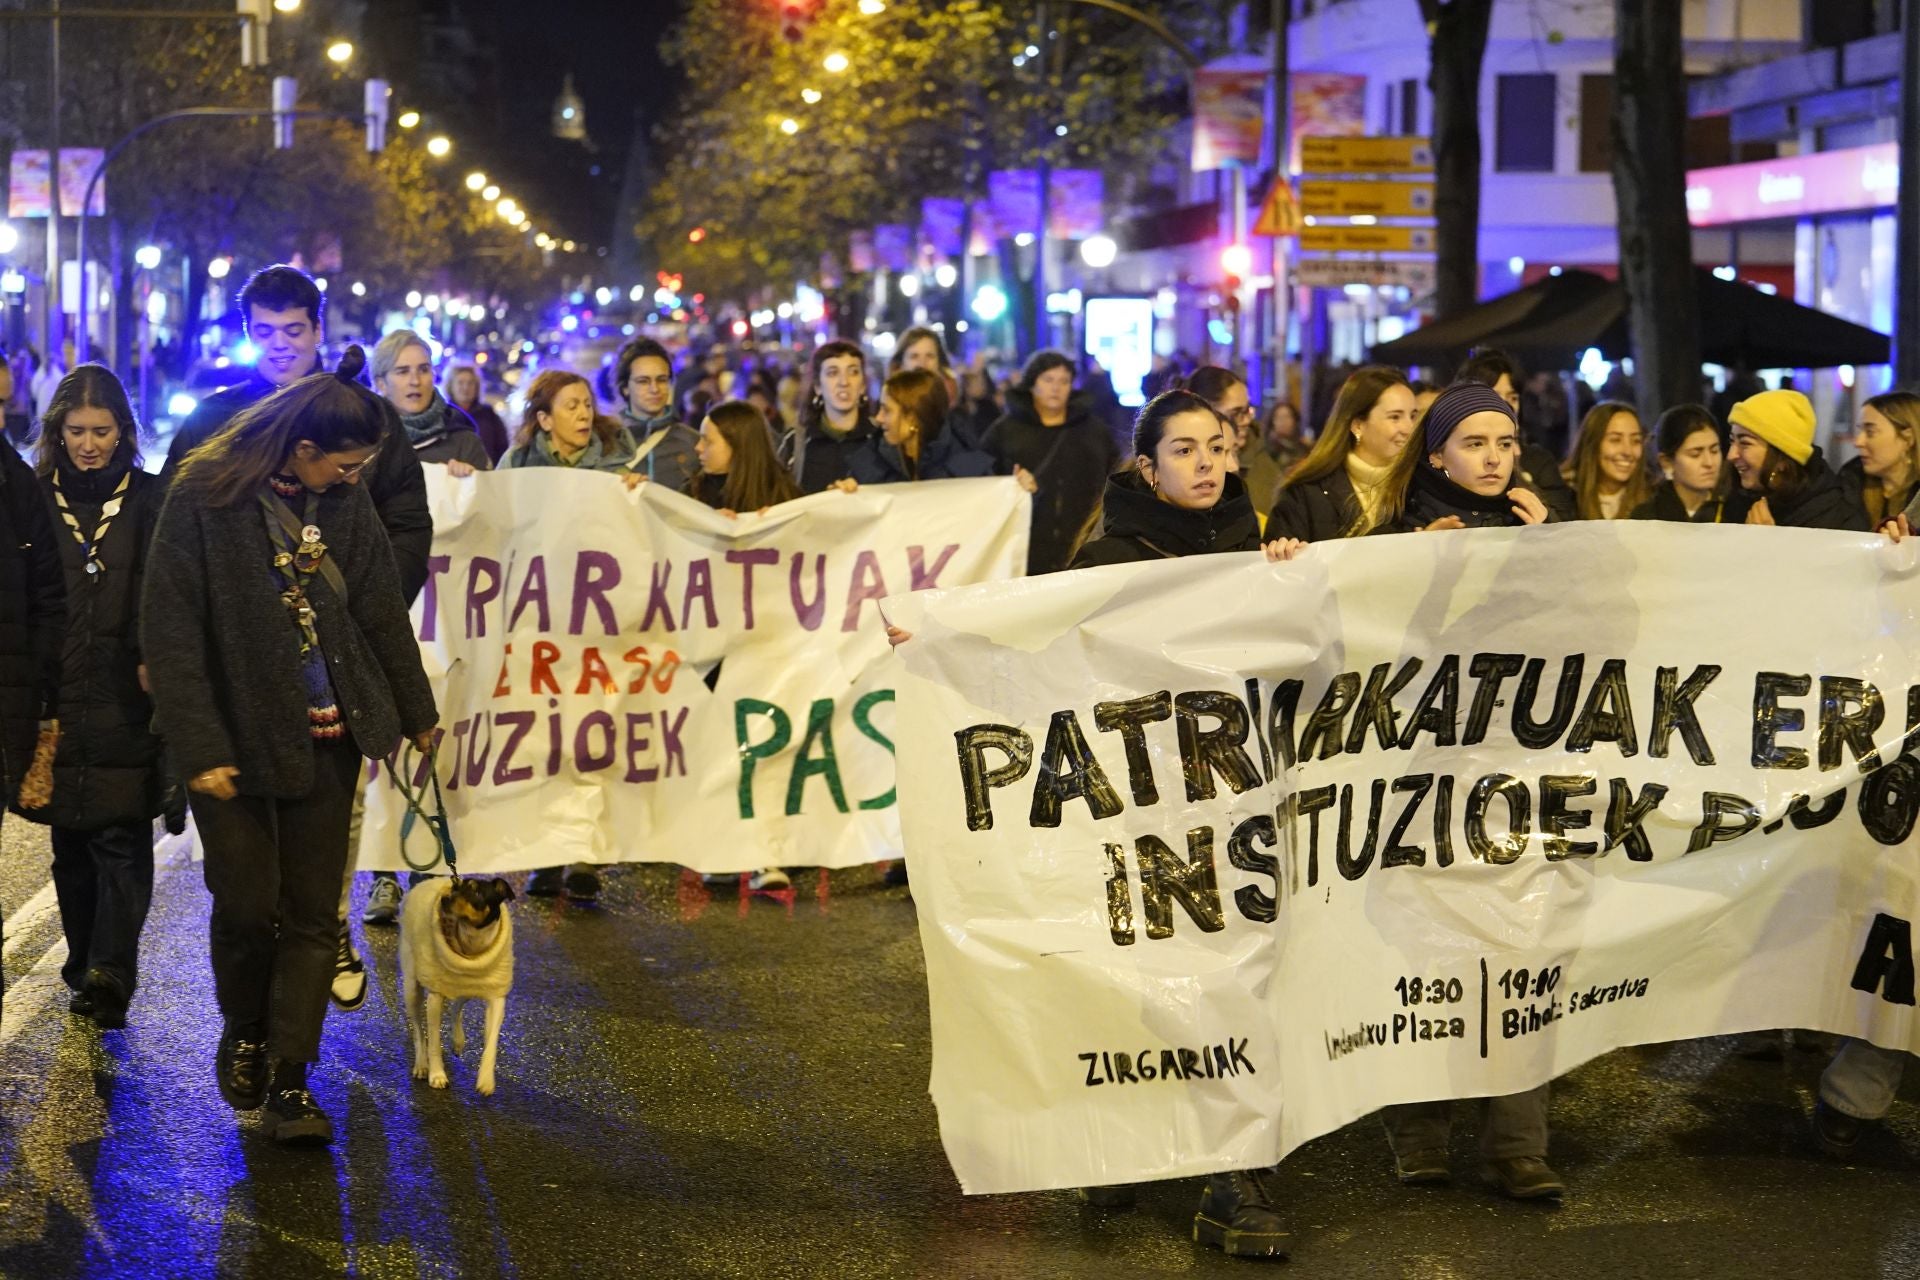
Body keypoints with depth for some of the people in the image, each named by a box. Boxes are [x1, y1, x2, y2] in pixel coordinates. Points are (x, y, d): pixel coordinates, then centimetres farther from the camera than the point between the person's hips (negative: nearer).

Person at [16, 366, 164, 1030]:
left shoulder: (153, 502, 2)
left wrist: (156, 664, -11)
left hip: (127, 702, -3)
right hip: (56, 699, 3)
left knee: (121, 835, -10)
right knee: (70, 843, 9)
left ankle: (108, 968, -16)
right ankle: (90, 968, 18)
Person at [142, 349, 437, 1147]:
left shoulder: (344, 502, 1)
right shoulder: (204, 499, -13)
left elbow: (382, 611, 11)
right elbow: (170, 632, -13)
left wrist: (418, 714, 18)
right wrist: (200, 749, -16)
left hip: (328, 738, 4)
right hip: (236, 738, -4)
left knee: (312, 913, 3)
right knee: (247, 903, 2)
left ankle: (290, 1079, 10)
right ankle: (245, 1032, 31)